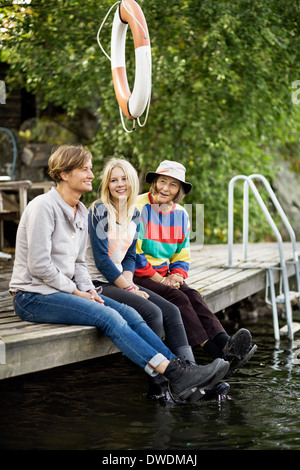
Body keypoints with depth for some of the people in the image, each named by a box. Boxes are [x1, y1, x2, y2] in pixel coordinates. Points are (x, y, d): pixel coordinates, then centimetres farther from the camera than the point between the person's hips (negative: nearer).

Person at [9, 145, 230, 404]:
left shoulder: (81, 212, 14)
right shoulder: (44, 207, -13)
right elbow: (39, 266, -18)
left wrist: (88, 289, -1)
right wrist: (77, 292, -14)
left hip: (65, 290, 9)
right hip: (33, 296, -8)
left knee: (128, 313, -12)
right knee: (108, 317, -26)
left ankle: (181, 369, -22)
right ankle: (173, 373, -34)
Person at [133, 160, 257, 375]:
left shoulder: (180, 214, 12)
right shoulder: (139, 208, -9)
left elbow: (182, 255, 18)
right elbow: (132, 253, -11)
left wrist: (176, 275, -4)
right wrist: (160, 280, -12)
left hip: (163, 274, 6)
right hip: (139, 276, -6)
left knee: (193, 295, -23)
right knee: (178, 298, -28)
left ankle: (225, 343, -43)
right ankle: (219, 356, -39)